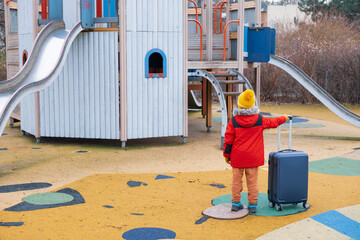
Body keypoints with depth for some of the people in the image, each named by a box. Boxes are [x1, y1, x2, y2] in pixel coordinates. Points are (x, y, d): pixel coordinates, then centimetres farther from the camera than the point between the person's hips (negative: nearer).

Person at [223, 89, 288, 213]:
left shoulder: (233, 121, -9)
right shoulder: (259, 120, -5)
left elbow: (228, 140, -4)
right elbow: (274, 122, 13)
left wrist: (226, 155, 8)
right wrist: (284, 118, 34)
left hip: (237, 157, -1)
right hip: (253, 158, 1)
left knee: (236, 180, 9)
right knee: (252, 181, 8)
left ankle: (235, 203, 16)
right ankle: (253, 204, 14)